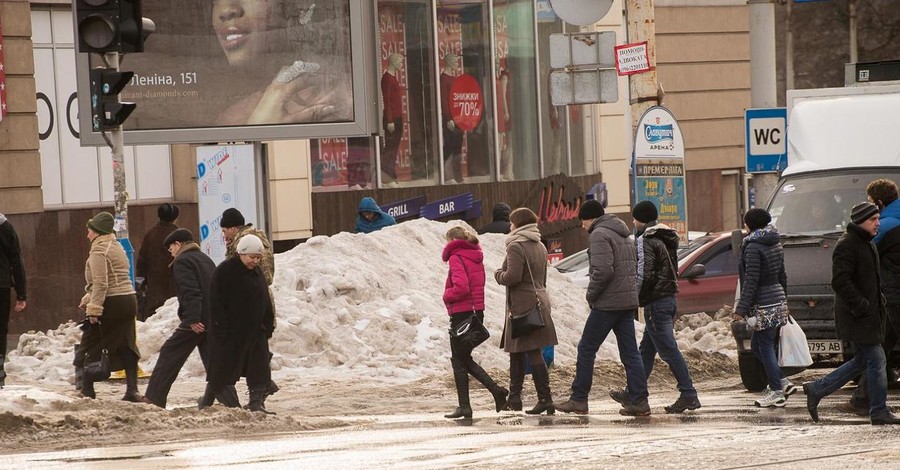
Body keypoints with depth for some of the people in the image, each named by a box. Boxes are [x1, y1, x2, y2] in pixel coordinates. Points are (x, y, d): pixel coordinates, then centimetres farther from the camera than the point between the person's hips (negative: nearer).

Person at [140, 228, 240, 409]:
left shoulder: (182, 262, -6)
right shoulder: (205, 259, 21)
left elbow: (190, 292, -19)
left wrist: (193, 318, -24)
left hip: (196, 321, -8)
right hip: (214, 320, 8)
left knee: (169, 355, 2)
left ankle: (154, 398, 3)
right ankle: (231, 403, -3)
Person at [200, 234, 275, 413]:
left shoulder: (257, 273, 10)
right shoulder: (225, 271, -12)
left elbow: (265, 302, 17)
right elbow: (217, 302, -15)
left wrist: (268, 324, 10)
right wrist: (221, 328, -19)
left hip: (255, 331, 6)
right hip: (231, 332, -6)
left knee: (259, 368, -1)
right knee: (222, 368, 3)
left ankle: (257, 403, 3)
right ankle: (206, 401, 18)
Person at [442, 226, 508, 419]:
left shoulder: (456, 257, -13)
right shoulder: (476, 258, 13)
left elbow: (461, 287, -24)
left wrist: (447, 295, -6)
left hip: (461, 314, -8)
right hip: (477, 312, 8)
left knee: (458, 361, 1)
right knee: (465, 359, 16)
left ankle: (464, 406, 3)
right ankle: (496, 390, 5)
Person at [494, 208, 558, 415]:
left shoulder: (516, 247, -13)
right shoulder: (540, 247, 15)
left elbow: (513, 276, -21)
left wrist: (498, 274, -2)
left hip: (523, 304, -9)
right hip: (539, 299, 9)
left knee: (533, 353, -9)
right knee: (516, 352, 16)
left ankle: (545, 398, -14)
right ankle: (514, 397, 22)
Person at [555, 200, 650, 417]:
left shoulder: (599, 235, -10)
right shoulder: (625, 236, 19)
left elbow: (603, 270, -22)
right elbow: (634, 267, 21)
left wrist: (591, 293, -9)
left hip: (607, 303, -8)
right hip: (628, 301, 8)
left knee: (586, 349, 1)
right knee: (630, 352, 6)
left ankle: (579, 399, 3)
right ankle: (638, 400, 0)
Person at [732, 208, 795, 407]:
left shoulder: (753, 247, -15)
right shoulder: (775, 243, 12)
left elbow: (751, 281, -18)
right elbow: (782, 275, 19)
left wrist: (741, 309, -17)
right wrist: (784, 301, 28)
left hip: (763, 305, -9)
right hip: (778, 301, 9)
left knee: (765, 347, -2)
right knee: (757, 345, 17)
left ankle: (776, 392, 0)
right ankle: (782, 383, 14)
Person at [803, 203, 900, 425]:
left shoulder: (867, 244, 17)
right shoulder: (847, 245, -15)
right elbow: (840, 282, -23)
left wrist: (878, 305, 16)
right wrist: (861, 306, -24)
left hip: (869, 313, 10)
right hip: (857, 316, -10)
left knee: (862, 361, 13)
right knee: (876, 359, -7)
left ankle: (816, 390, 19)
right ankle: (879, 412, 0)